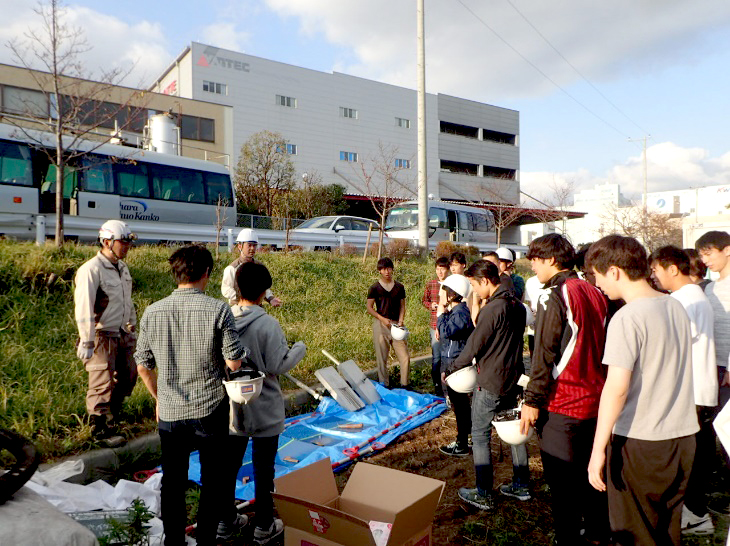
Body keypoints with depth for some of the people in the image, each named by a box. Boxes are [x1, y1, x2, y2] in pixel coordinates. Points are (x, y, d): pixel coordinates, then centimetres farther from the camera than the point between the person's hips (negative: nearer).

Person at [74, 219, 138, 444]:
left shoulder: (122, 268, 10)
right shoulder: (91, 270, -17)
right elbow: (84, 309, -20)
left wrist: (132, 328, 22)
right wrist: (86, 343, -22)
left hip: (122, 334, 8)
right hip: (102, 336, -8)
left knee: (128, 376, 14)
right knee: (102, 384, 0)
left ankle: (111, 415, 35)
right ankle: (101, 429, 16)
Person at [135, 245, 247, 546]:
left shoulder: (152, 312, -3)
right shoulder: (218, 309, -16)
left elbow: (142, 365, 5)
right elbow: (234, 363, -13)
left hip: (170, 412, 3)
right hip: (210, 409, -3)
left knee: (173, 482, 18)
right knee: (213, 480, 15)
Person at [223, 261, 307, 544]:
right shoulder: (268, 324, -21)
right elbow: (277, 366, -17)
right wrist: (299, 348, -2)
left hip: (232, 407, 4)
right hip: (264, 410, -4)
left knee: (229, 465, 19)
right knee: (263, 469, 11)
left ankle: (224, 522, 34)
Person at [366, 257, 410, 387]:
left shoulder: (399, 287, 8)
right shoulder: (375, 288, -1)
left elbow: (402, 306, 10)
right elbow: (369, 308, -2)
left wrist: (400, 321, -6)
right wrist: (382, 319, -13)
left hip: (396, 324, 3)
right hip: (380, 324, -2)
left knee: (405, 357, 0)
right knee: (382, 358, 4)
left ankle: (404, 384, 15)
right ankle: (384, 385, 17)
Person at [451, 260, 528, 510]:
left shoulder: (492, 309, -21)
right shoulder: (517, 305, 6)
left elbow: (473, 348, -17)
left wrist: (450, 370, -4)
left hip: (490, 383, -8)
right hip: (513, 378, 9)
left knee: (480, 435, 3)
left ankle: (483, 495, 11)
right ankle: (521, 485, 30)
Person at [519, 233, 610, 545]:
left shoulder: (554, 297, -16)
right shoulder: (596, 294, 6)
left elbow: (544, 356, -17)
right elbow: (602, 348, 13)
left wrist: (532, 401, -11)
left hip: (562, 405, -8)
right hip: (596, 401, 8)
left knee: (562, 483, 5)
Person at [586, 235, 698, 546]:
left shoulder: (627, 318, -20)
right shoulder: (676, 307, 4)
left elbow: (617, 388, -24)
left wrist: (598, 449, -21)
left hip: (639, 442, -7)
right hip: (683, 437, 7)